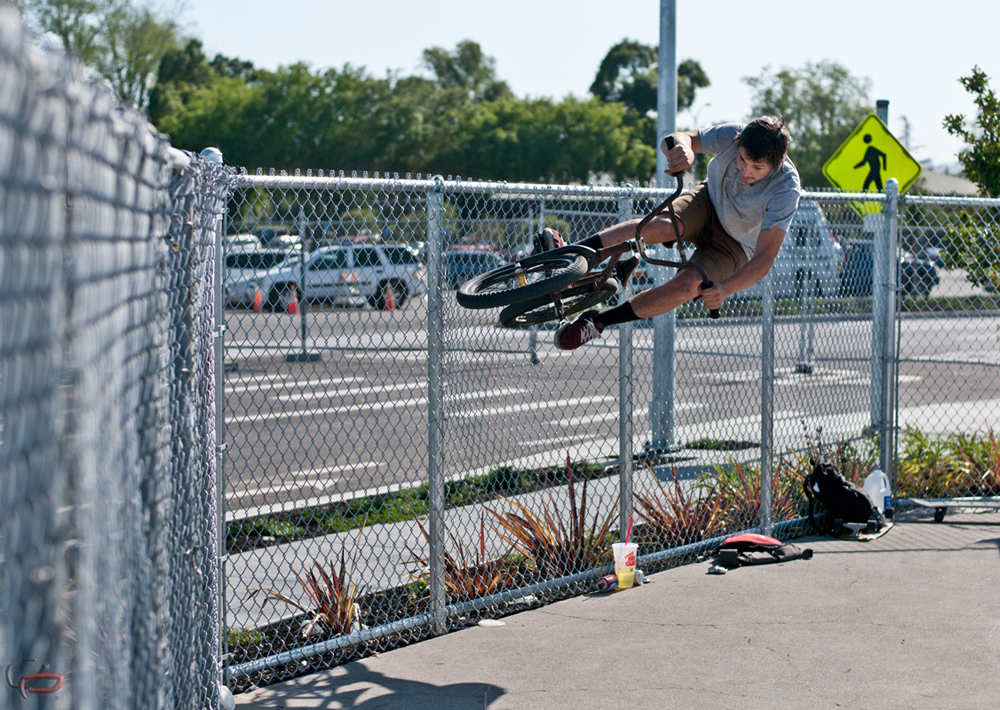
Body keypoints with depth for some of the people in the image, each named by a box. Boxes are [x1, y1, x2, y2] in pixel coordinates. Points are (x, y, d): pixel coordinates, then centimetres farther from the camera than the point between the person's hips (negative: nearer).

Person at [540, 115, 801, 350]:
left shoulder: (786, 190, -33)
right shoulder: (734, 136, -27)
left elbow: (765, 257, -34)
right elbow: (671, 140, -24)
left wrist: (725, 288, -50)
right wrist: (682, 146, -50)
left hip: (735, 246, -2)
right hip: (708, 203, 2)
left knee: (685, 287, -28)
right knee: (660, 227, -33)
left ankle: (596, 322, -18)